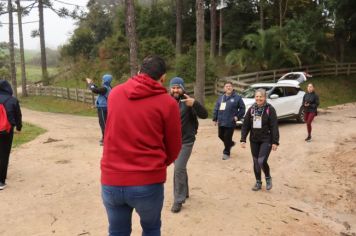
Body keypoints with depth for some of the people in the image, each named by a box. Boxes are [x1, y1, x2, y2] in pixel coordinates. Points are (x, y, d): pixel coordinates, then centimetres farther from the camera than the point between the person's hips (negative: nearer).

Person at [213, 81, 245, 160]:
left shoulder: (237, 97, -3)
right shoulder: (221, 98, 12)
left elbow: (242, 108, -1)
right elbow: (216, 108, 13)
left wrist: (238, 116, -8)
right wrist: (215, 118, 9)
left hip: (230, 123, -6)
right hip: (221, 122, 6)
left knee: (227, 137, -2)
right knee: (221, 136, 14)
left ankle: (226, 153, 16)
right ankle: (230, 143, 41)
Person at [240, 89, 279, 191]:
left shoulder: (270, 109, -8)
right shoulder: (251, 109, 2)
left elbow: (274, 127, -10)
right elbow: (245, 126, 3)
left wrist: (275, 142, -13)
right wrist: (243, 139, -2)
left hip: (266, 140, -4)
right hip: (254, 140, 4)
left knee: (262, 161, -14)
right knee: (256, 162, 10)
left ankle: (268, 178, 15)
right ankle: (258, 182, 27)